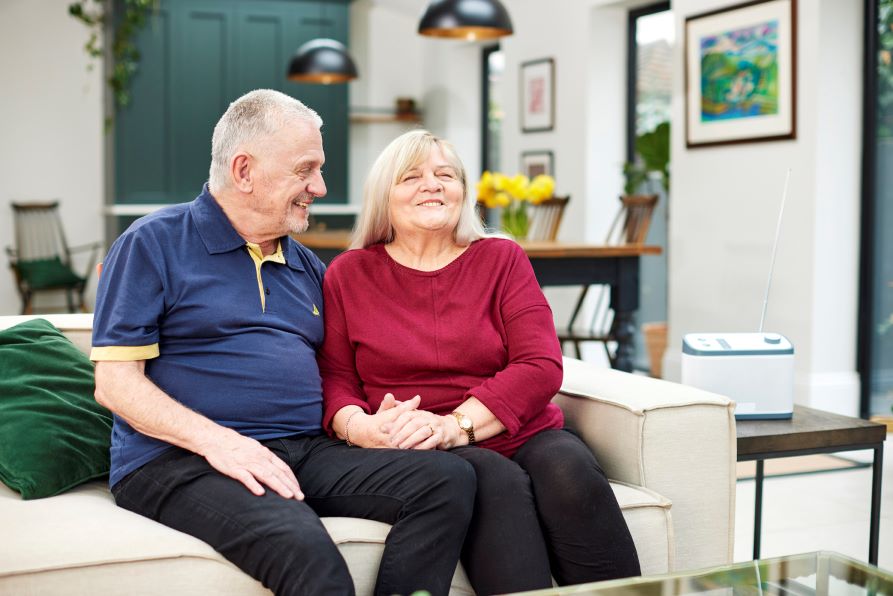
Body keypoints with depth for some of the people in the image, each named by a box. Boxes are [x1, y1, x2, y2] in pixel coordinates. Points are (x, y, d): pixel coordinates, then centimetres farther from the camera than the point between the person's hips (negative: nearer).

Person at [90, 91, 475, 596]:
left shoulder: (307, 266, 21)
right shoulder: (153, 244, 2)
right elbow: (116, 382, -6)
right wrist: (216, 440, -20)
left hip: (305, 452, 7)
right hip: (181, 461, -6)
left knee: (451, 479, -17)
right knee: (305, 550, -38)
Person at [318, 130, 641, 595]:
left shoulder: (502, 259, 10)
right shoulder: (348, 274, 11)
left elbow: (541, 366, -1)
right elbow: (334, 377, 8)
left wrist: (455, 424, -15)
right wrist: (359, 426, -17)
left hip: (522, 434, 2)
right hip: (417, 452, -1)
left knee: (569, 470, -31)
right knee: (497, 482, -34)